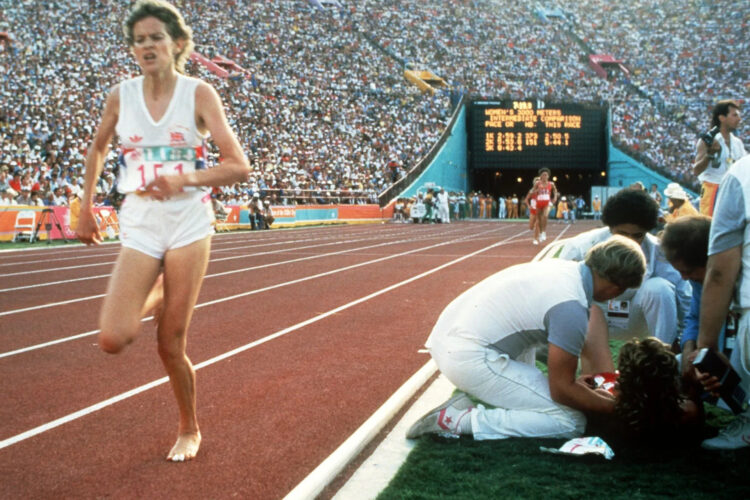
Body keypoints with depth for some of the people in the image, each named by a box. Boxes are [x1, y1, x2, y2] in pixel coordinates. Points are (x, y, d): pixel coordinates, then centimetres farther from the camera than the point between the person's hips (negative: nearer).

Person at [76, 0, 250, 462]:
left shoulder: (199, 94, -5)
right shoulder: (121, 96, 2)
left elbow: (239, 166, -9)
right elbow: (98, 149, 21)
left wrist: (183, 181, -22)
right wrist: (86, 209, 20)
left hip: (189, 223, -2)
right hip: (139, 227, 2)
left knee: (171, 343, 0)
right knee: (114, 340, -13)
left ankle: (190, 428, 26)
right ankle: (156, 297, 23)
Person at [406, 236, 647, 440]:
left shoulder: (562, 268, 10)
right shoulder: (572, 307, -17)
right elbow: (561, 391, -9)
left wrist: (570, 379, 33)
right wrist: (615, 407, 4)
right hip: (470, 359, -10)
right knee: (571, 422, -6)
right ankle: (463, 421, -10)